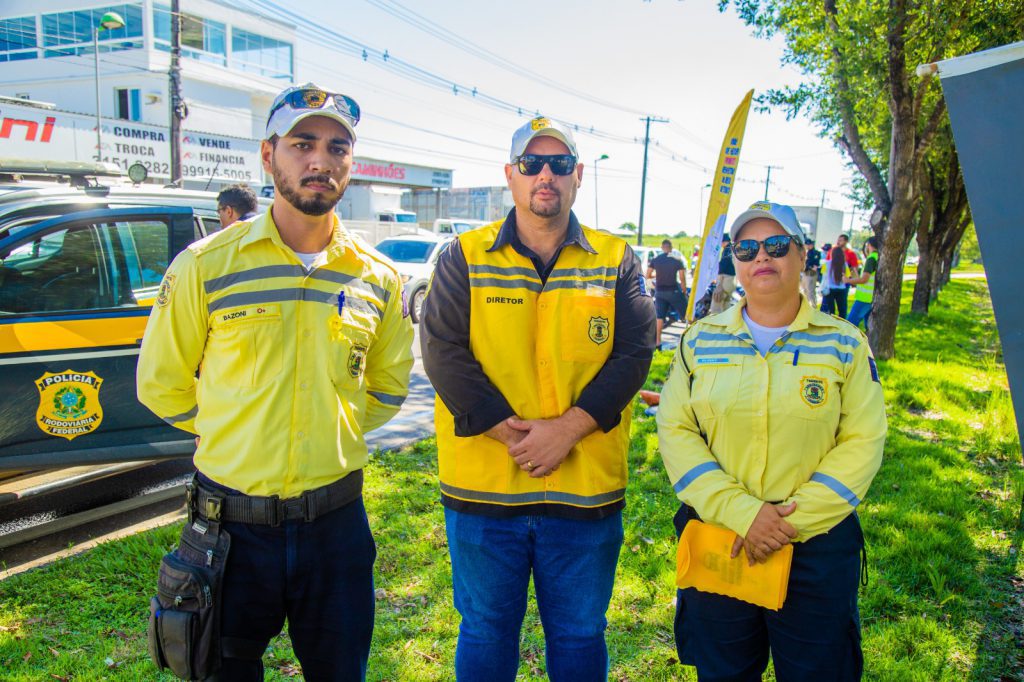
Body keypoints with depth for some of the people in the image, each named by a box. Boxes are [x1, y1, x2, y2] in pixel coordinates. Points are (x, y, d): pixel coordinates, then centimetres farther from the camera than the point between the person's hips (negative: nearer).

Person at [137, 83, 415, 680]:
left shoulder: (379, 278, 1)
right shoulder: (205, 265, -7)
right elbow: (161, 383, 4)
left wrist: (334, 431, 9)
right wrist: (235, 434, 7)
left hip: (336, 517, 2)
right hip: (233, 519, -2)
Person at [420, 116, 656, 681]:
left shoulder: (615, 261, 3)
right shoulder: (466, 257, 1)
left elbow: (634, 353, -4)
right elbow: (442, 350, -8)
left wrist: (567, 428, -16)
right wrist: (507, 430, -16)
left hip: (587, 487, 1)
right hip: (483, 486, 0)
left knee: (580, 635, 18)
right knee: (485, 633, 18)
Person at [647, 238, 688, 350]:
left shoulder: (654, 260, 0)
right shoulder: (677, 260, -6)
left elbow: (648, 276, -1)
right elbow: (682, 278, -9)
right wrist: (684, 291, 2)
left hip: (659, 292, 3)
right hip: (673, 291, -3)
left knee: (660, 317, 5)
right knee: (686, 313, 8)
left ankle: (658, 342, 3)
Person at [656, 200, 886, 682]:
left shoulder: (844, 343, 0)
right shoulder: (702, 340, 2)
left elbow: (862, 442, -5)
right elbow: (675, 431, -4)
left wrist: (791, 522, -14)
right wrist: (741, 513, -15)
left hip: (818, 547, -1)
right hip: (717, 542, 1)